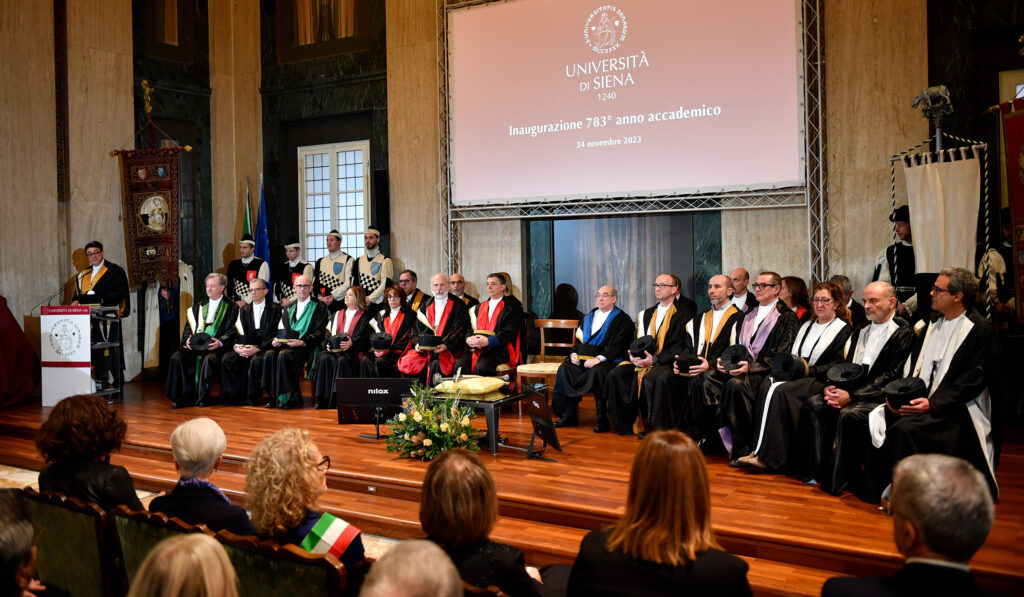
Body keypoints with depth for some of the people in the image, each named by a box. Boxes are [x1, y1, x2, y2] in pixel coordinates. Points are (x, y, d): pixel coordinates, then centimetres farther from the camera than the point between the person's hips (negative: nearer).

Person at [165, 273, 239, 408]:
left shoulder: (231, 308, 10)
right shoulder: (198, 307, 24)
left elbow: (232, 331, 0)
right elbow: (189, 326, 19)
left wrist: (220, 342, -18)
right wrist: (188, 339, -3)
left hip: (216, 346, -5)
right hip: (195, 345, 5)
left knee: (209, 359, -37)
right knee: (177, 357, -23)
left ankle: (202, 397, -26)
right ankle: (185, 396, -19)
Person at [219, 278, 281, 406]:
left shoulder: (275, 310, 4)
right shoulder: (244, 310, 20)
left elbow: (275, 335, -5)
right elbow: (238, 332, 9)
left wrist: (258, 348, -18)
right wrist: (236, 346, -13)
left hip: (265, 348, -4)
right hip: (245, 347, 4)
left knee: (256, 361, -36)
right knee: (226, 359, -24)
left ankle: (251, 397, -21)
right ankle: (234, 395, -20)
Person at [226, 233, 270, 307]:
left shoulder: (262, 265, -2)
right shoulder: (233, 265, 13)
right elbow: (229, 285, 11)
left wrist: (245, 301, -13)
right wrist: (235, 302, -3)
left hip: (253, 304, -3)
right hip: (236, 304, 3)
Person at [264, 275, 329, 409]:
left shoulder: (319, 307, 9)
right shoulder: (289, 308, 25)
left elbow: (319, 332, -2)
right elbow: (281, 329, 20)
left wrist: (302, 341, -17)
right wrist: (277, 340, -4)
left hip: (305, 347, -5)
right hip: (285, 344, 5)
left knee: (284, 355, -34)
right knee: (269, 355, -27)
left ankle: (290, 396, -27)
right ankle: (274, 396, -23)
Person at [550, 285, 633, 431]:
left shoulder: (622, 319, 2)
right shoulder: (589, 317, 23)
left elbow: (617, 345, -9)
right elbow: (579, 339, 23)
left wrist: (598, 359, -21)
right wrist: (574, 353, 1)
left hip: (607, 360, -6)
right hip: (583, 359, 6)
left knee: (597, 371, -37)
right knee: (564, 369, -21)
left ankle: (602, 419, -27)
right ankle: (568, 415, -17)